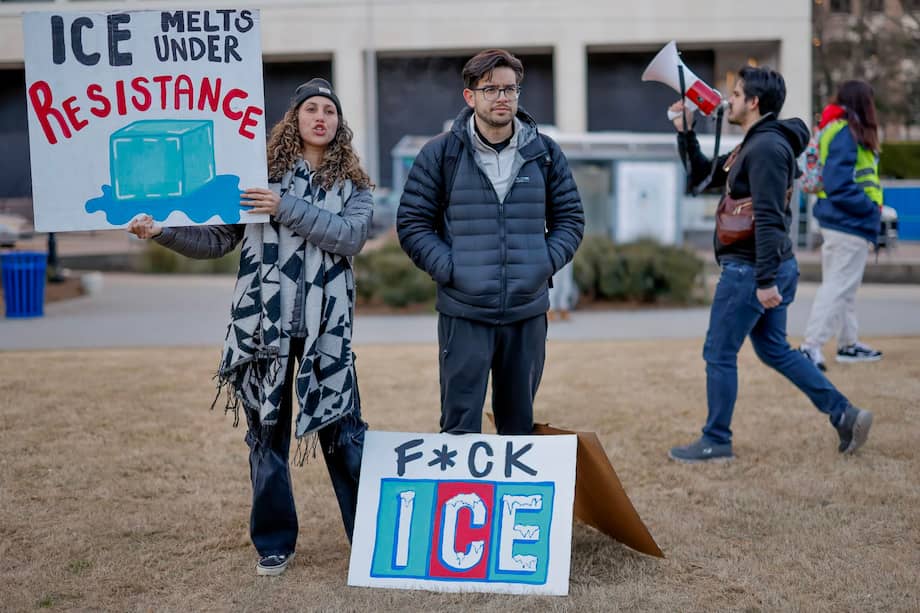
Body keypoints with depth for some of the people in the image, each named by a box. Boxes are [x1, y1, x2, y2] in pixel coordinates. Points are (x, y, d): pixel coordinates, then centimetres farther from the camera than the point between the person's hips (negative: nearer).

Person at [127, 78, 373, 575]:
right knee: (267, 432, 7)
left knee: (342, 431, 1)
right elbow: (217, 240, 7)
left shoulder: (352, 185, 7)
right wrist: (163, 231, -7)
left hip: (326, 327, 0)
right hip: (262, 324, 0)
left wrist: (288, 208, -18)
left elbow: (350, 237, -12)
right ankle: (274, 543, 20)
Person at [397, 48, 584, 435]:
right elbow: (412, 223, 1)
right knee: (460, 427, -1)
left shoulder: (545, 153, 7)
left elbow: (570, 218, 12)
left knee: (519, 424, 14)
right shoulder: (440, 153, -1)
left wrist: (546, 263, -3)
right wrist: (449, 269, -11)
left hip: (528, 313, 3)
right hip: (463, 314, -3)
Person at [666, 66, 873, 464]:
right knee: (775, 350, 17)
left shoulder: (767, 147, -17)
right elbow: (703, 175, 24)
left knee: (719, 354, 1)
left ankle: (716, 443, 11)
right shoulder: (751, 145, 15)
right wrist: (685, 134, 14)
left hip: (750, 270, -10)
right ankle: (844, 415, 17)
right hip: (764, 269, 10)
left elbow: (769, 218, -24)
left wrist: (765, 280, -26)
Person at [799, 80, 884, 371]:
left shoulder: (843, 131, 12)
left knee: (845, 287, 17)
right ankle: (811, 346, -5)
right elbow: (839, 186, -23)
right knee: (838, 287, -6)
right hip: (850, 225, -10)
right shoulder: (845, 134, -17)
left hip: (838, 223, 10)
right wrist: (872, 208, -14)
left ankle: (849, 343, 29)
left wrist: (872, 207, 3)